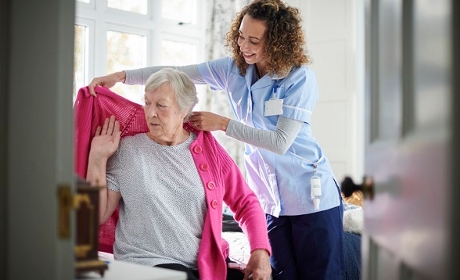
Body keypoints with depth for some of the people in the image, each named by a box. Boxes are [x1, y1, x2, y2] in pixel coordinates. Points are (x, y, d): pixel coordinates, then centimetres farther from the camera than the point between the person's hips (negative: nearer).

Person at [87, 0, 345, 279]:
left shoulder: (300, 78, -15)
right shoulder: (234, 69, 0)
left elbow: (280, 142, -21)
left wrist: (222, 123, -19)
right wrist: (121, 75, -13)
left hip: (311, 196, -5)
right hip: (270, 199, 5)